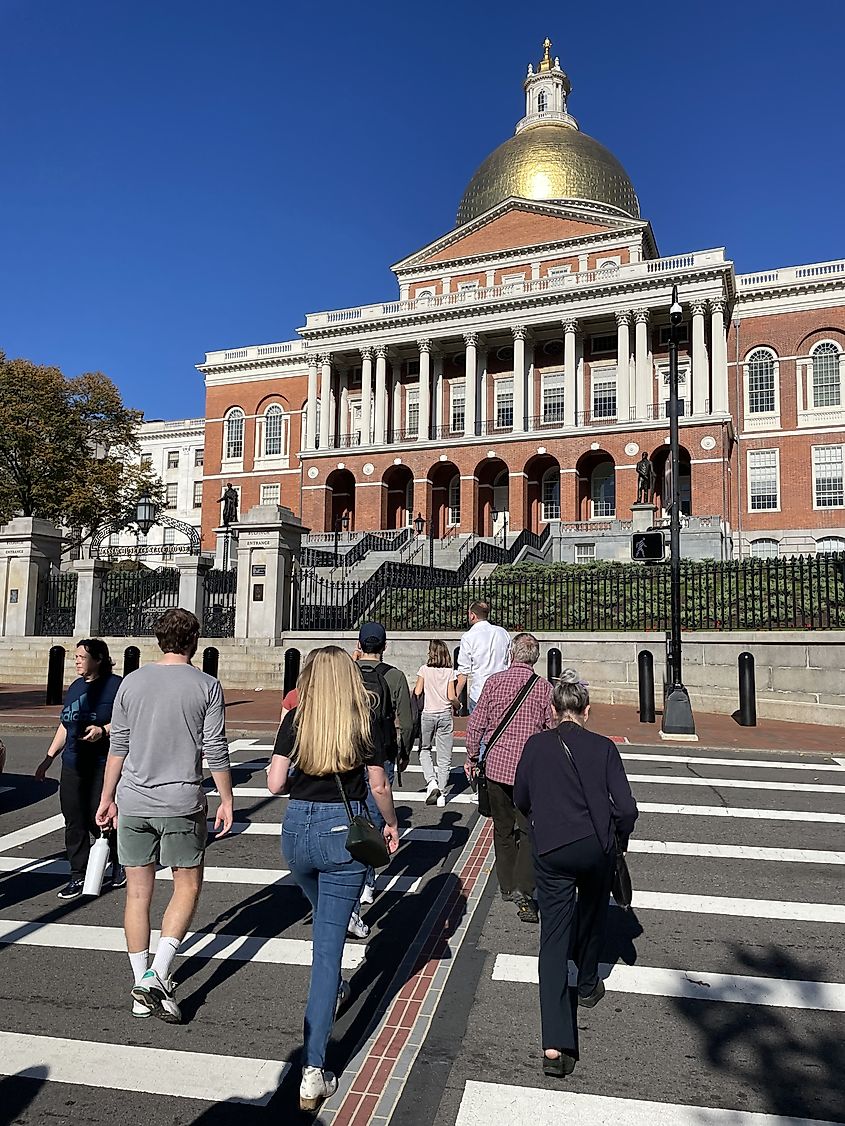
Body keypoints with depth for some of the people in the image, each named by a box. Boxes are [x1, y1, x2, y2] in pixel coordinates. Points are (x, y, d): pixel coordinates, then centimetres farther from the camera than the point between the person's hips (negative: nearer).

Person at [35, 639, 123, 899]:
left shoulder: (116, 685, -7)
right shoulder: (75, 687, 15)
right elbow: (65, 726, 23)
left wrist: (103, 730, -24)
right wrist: (49, 757, 22)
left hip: (103, 767, -7)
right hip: (73, 765, 7)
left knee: (98, 819, -4)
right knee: (74, 823, 6)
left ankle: (120, 862, 22)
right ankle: (78, 877, 17)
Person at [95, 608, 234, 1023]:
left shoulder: (132, 682, 3)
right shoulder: (206, 686, -6)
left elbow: (118, 747, 6)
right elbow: (216, 750, -6)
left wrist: (107, 798, 16)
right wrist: (226, 801, 4)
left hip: (133, 802, 3)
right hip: (182, 803, -3)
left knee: (138, 891, 12)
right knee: (187, 886, 11)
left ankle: (142, 985, 21)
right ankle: (157, 976, -1)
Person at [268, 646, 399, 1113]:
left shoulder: (295, 720, -3)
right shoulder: (366, 721, -7)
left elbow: (275, 783, -7)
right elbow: (379, 785, -4)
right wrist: (391, 824, 13)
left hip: (297, 829, 3)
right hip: (344, 831, -3)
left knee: (325, 920, 31)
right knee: (330, 940, 1)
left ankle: (332, 989, 56)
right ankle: (314, 1071, 1)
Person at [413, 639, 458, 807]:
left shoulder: (424, 669, -3)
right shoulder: (450, 672, -1)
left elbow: (417, 692, -7)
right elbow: (451, 697, -5)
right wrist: (457, 703, 15)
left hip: (427, 714, -1)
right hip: (445, 714, 1)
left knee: (424, 750, 17)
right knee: (444, 756, 6)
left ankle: (431, 781, -3)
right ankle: (441, 793, 6)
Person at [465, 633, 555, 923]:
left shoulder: (494, 681, -2)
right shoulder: (543, 687, -4)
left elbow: (475, 725, -1)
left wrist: (471, 759, 12)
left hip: (496, 766, 2)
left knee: (503, 828, 16)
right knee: (529, 830, 5)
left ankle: (506, 886, 27)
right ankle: (523, 890, -8)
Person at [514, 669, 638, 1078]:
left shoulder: (536, 745, -1)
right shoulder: (603, 748, -6)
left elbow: (520, 801, 8)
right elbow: (626, 808, -9)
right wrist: (620, 840, 10)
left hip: (550, 851, 0)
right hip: (596, 848, 0)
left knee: (553, 938, 2)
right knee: (592, 917, 29)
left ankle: (555, 1045, -6)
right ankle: (587, 986, 49)